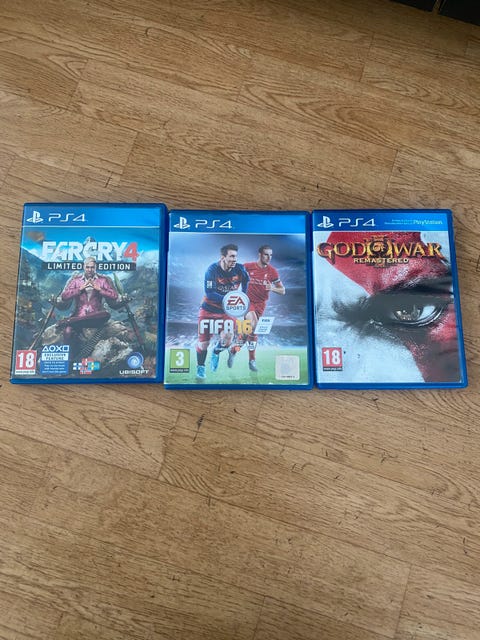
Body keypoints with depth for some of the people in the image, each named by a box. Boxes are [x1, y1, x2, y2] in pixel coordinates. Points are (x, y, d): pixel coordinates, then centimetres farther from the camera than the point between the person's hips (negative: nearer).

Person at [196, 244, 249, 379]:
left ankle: (216, 352, 18)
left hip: (228, 311, 2)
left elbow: (245, 280, 13)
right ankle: (200, 368, 30)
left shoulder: (240, 269, -10)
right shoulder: (212, 270, -20)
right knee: (204, 341, 4)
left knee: (227, 337, -18)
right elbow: (209, 293, -25)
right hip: (209, 310, -2)